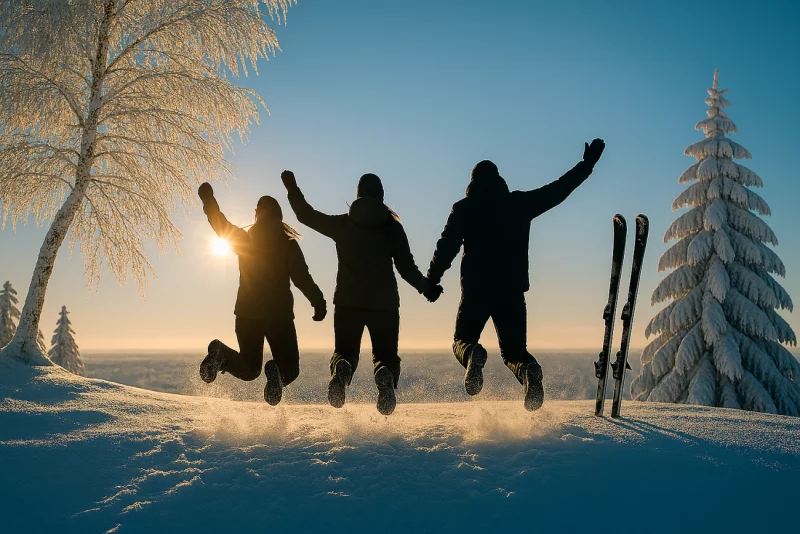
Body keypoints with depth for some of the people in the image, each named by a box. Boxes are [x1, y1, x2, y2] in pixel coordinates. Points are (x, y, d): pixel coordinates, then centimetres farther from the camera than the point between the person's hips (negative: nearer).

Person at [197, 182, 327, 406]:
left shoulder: (244, 239, 5)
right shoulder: (288, 244, -4)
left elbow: (222, 226, 19)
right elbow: (302, 277, -12)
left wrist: (208, 200, 30)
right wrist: (319, 302, -8)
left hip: (247, 313, 3)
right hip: (279, 313, -3)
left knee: (249, 368, 16)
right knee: (289, 367, 7)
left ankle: (222, 354, -16)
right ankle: (277, 371, -31)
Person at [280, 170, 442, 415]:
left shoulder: (342, 223, 5)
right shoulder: (393, 226, 2)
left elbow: (307, 215, 16)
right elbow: (406, 267, -1)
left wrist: (291, 187, 29)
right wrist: (426, 287, 14)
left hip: (348, 301, 1)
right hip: (385, 303, -1)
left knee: (345, 352, 14)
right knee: (386, 355, 10)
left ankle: (341, 370, -24)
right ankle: (385, 374, -28)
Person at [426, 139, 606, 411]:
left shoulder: (464, 208, 3)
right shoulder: (521, 202, 7)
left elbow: (447, 246, -4)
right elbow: (559, 189, 13)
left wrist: (432, 279, 2)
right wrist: (588, 163, 24)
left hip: (475, 289, -1)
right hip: (512, 290, 2)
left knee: (463, 340, 15)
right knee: (514, 351, 11)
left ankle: (473, 355, -23)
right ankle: (528, 369, -25)